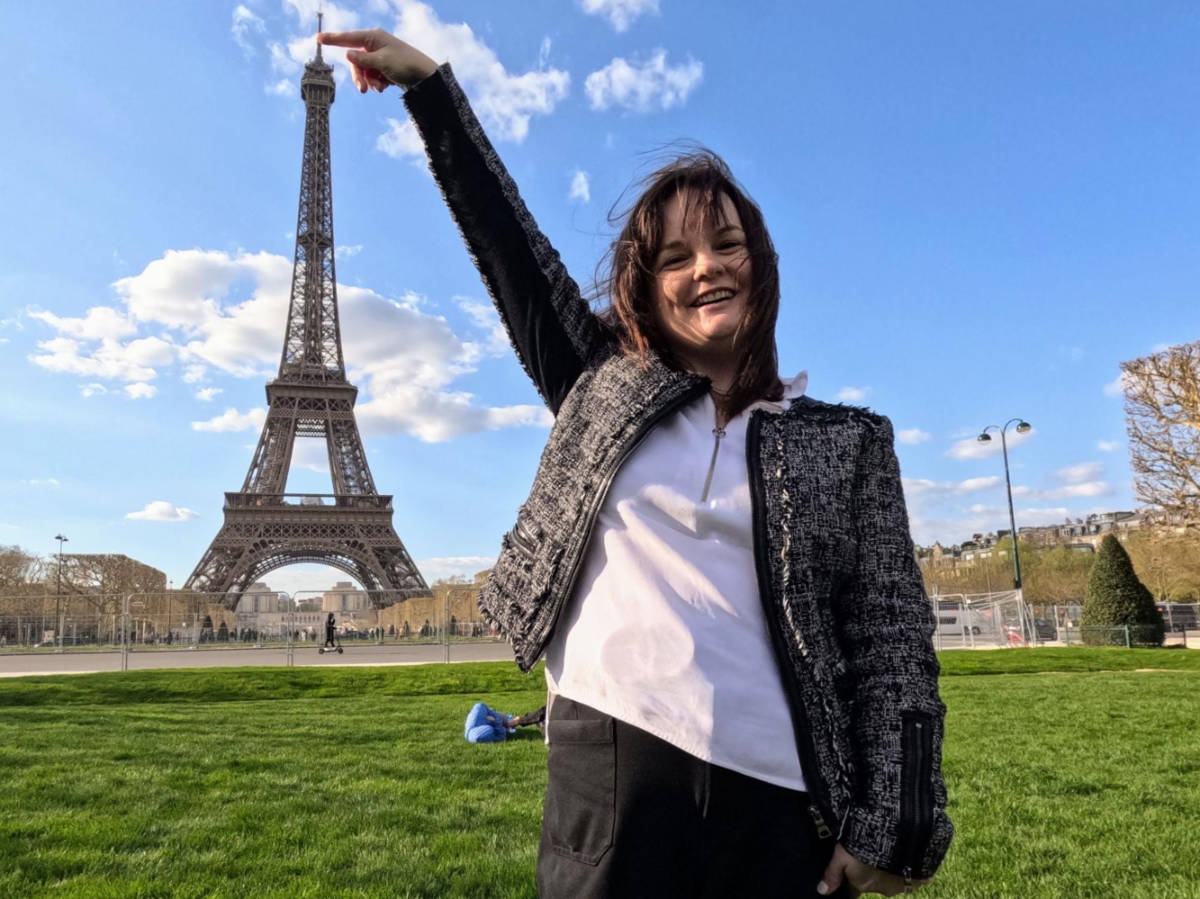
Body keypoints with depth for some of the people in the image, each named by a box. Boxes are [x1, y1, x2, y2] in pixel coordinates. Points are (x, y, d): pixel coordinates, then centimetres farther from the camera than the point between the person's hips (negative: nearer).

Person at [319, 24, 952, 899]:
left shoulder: (846, 444, 6)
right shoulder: (606, 389, 9)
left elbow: (893, 640, 3)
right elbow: (507, 234, 12)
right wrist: (427, 80, 15)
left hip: (778, 795, 0)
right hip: (609, 762, 1)